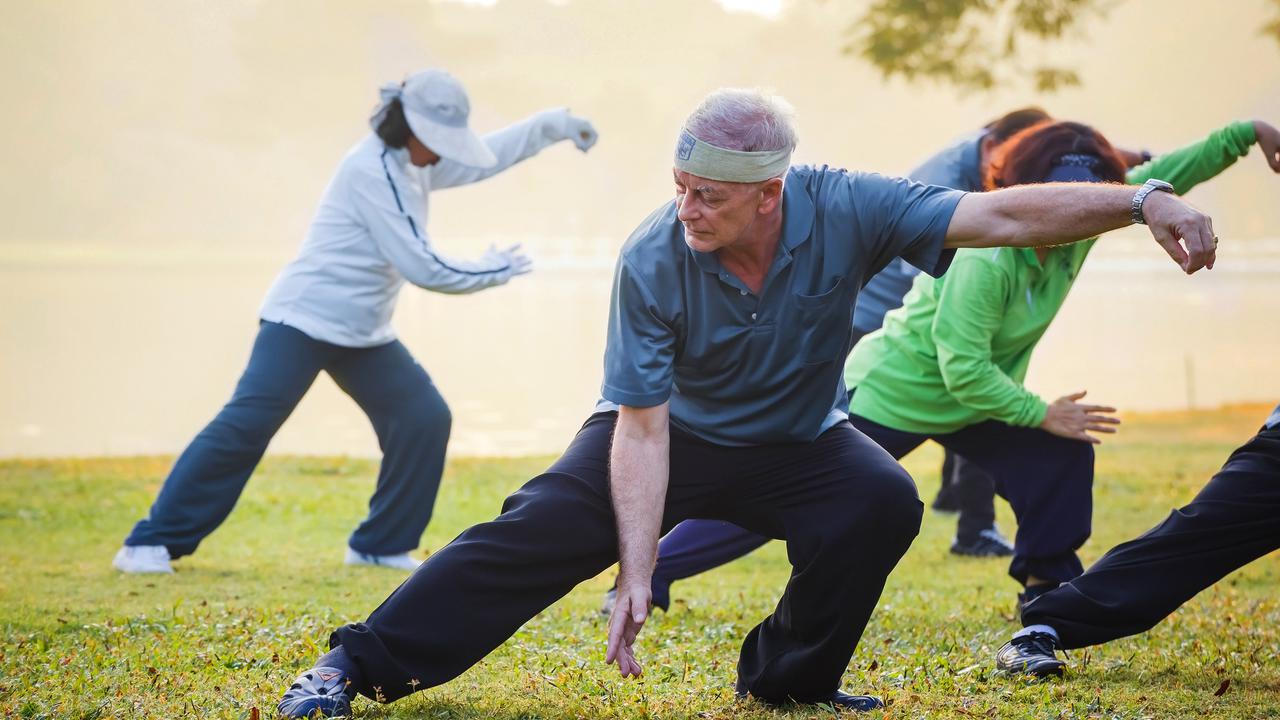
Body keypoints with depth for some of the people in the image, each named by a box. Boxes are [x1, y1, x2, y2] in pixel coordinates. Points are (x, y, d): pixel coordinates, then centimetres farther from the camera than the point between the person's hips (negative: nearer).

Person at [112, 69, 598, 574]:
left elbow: (482, 158, 22)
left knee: (426, 418, 0)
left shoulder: (414, 166, 8)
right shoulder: (373, 170, -19)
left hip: (365, 335, 9)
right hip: (303, 323, -9)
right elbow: (420, 267, -21)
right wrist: (494, 272, -10)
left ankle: (382, 545, 11)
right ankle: (153, 543, -14)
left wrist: (550, 126, 12)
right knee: (245, 425, -17)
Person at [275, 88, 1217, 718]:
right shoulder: (651, 263, -29)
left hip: (797, 444, 2)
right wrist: (636, 578, -33)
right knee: (540, 532, -20)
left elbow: (1000, 215, -29)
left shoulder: (844, 212, -26)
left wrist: (1143, 203, -41)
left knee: (882, 502, -27)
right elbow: (640, 429, -27)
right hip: (675, 435, -2)